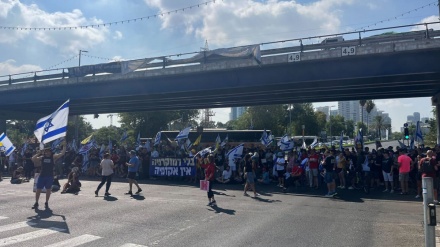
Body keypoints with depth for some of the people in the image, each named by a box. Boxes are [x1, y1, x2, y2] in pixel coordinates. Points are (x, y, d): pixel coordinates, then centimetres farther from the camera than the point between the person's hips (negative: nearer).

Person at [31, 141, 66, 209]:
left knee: (48, 190, 7)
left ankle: (46, 203, 19)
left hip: (50, 176, -1)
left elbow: (62, 153, -8)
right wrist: (38, 153, -10)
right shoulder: (41, 157, 7)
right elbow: (33, 159, -2)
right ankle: (36, 203, 14)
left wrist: (64, 146, -15)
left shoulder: (53, 157, 1)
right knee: (38, 189, 3)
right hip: (42, 176, 1)